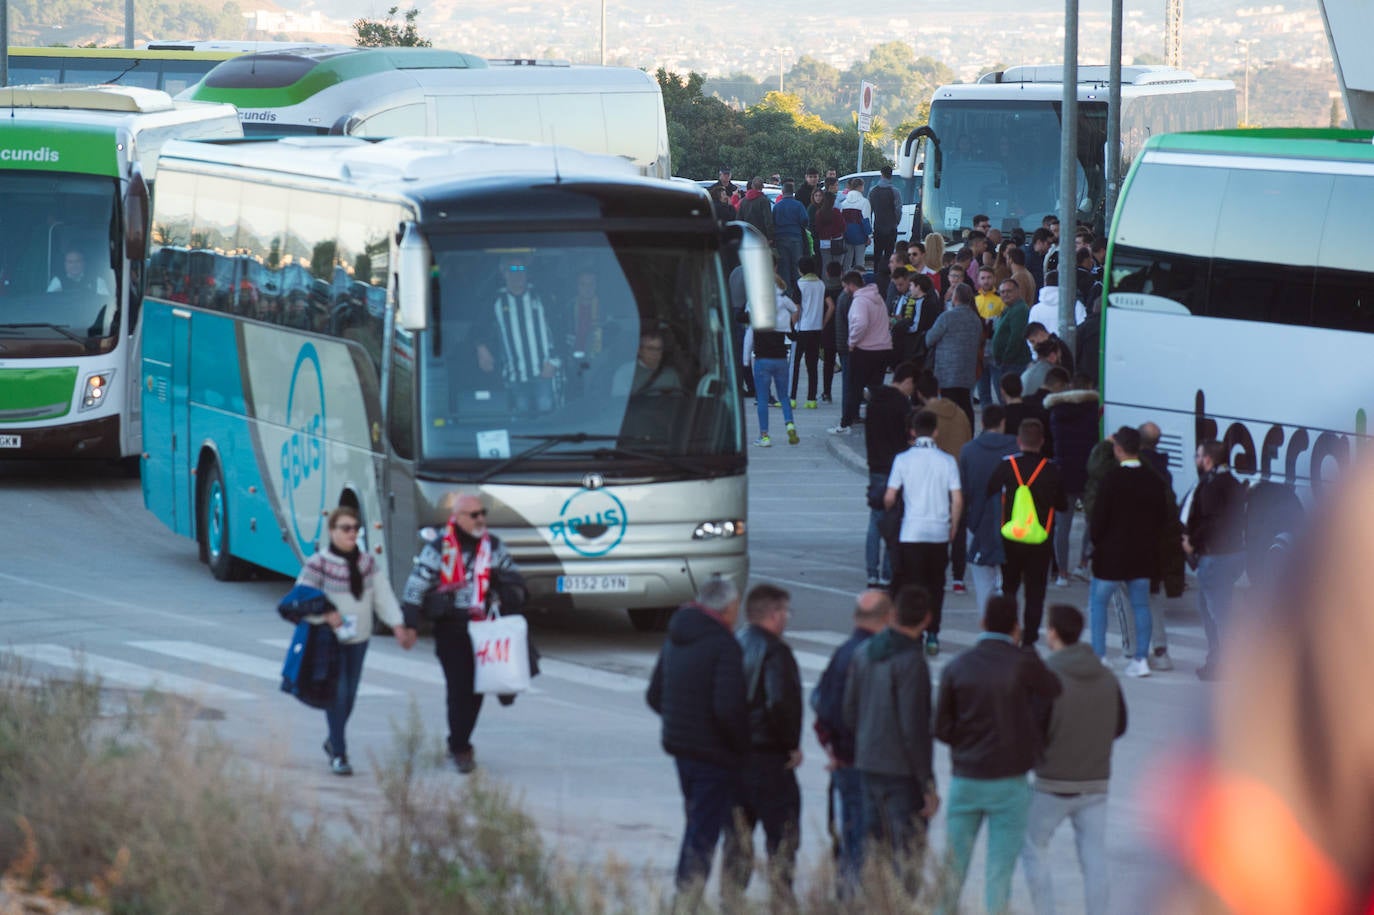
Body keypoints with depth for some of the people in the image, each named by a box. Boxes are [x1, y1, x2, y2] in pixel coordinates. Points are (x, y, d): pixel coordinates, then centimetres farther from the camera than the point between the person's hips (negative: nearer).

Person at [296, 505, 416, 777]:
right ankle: (339, 754, -4)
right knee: (337, 693, -10)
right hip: (330, 640, -6)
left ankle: (333, 740, 35)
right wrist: (326, 615, -27)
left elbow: (384, 597, 3)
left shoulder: (368, 563, 6)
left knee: (350, 693, 14)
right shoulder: (318, 564, -11)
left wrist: (398, 625, -9)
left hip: (358, 639, 6)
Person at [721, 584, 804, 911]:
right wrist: (792, 744, -14)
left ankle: (730, 903, 14)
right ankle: (782, 904, 0)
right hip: (769, 758, -7)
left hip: (732, 757, 7)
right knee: (783, 836, 1)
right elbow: (781, 702, -26)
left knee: (737, 838, 13)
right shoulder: (774, 651, -15)